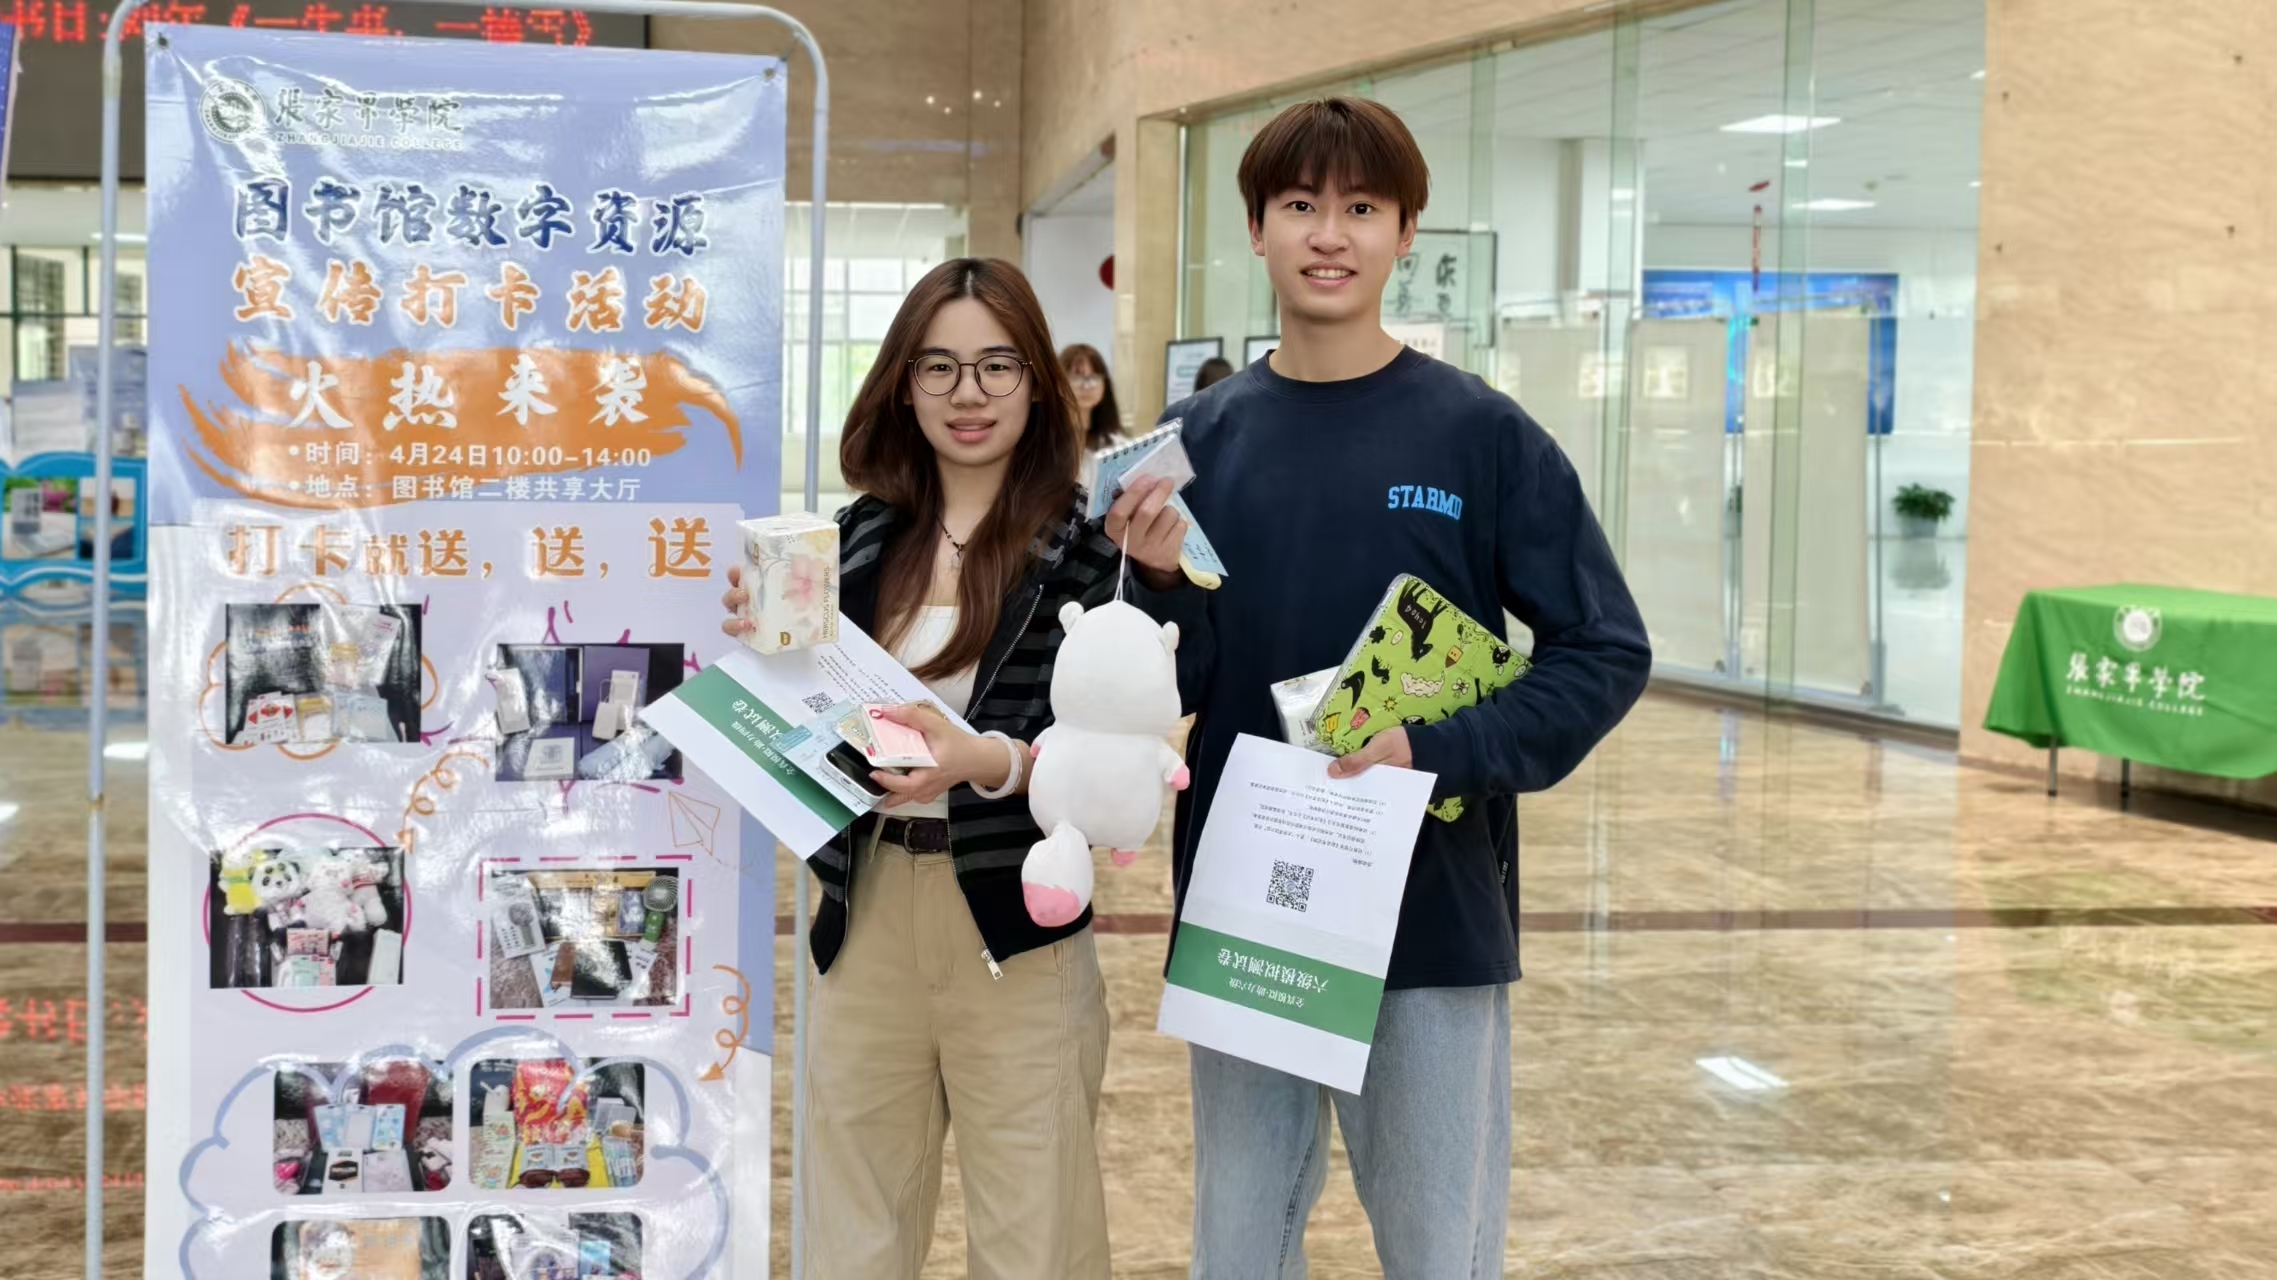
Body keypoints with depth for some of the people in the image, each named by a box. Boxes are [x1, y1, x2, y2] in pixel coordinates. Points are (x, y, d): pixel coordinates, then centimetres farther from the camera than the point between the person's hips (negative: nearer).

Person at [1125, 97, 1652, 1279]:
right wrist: (1161, 585, -16)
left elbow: (1605, 651, -4)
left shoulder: (1481, 435, -4)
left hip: (1433, 916, -2)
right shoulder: (1196, 438, 4)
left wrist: (1439, 755, -17)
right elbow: (1164, 693, 4)